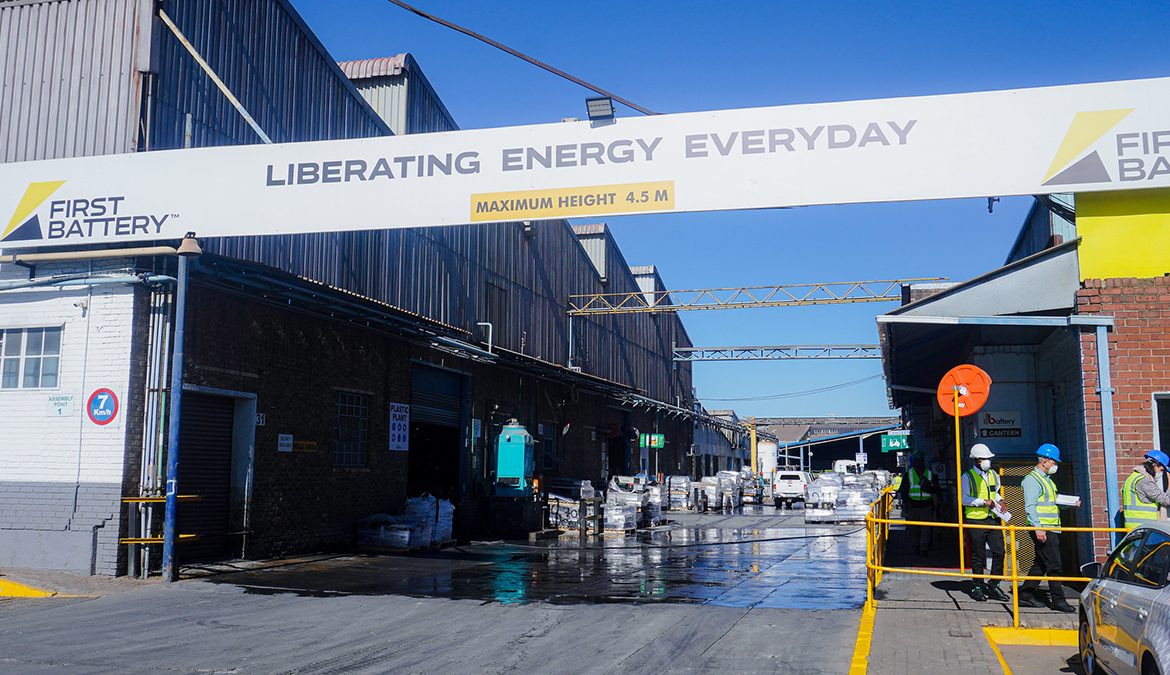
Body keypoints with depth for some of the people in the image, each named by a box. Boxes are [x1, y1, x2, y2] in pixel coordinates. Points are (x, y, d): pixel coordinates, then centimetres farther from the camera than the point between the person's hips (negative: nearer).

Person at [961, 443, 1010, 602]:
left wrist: (1000, 501, 5)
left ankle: (994, 586, 13)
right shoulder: (967, 477, -6)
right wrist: (983, 502, -17)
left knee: (999, 552, 1)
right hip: (976, 520, -5)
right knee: (978, 556, 3)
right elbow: (964, 499, -11)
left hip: (993, 519, 5)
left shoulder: (993, 475, 12)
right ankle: (977, 587, 15)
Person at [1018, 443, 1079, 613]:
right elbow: (1030, 506, -17)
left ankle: (1026, 595, 17)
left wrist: (1072, 503, 11)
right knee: (1054, 565, -8)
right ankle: (1058, 600, -2)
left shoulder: (1047, 479, 21)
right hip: (1042, 529, -10)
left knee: (1040, 564, 12)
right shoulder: (1032, 479, -10)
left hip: (1051, 529, 10)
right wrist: (1038, 528, -24)